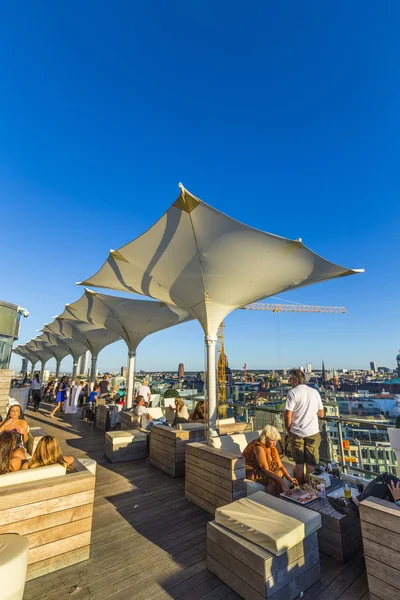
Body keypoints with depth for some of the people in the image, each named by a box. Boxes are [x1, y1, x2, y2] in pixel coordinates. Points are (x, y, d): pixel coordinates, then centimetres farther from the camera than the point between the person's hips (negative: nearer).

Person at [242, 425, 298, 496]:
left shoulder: (272, 447, -2)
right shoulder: (259, 447, -28)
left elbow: (280, 466, -4)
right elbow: (266, 470, -28)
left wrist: (289, 478, -18)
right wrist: (280, 479, -35)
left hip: (263, 470, 8)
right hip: (252, 471, -7)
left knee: (280, 473, -20)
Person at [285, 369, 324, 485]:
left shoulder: (293, 392, -11)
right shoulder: (315, 392, 0)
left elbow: (288, 415, -15)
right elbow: (321, 414, 7)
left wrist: (288, 429, 1)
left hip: (296, 433, -2)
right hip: (313, 432, 2)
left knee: (299, 463, 13)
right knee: (311, 464, 13)